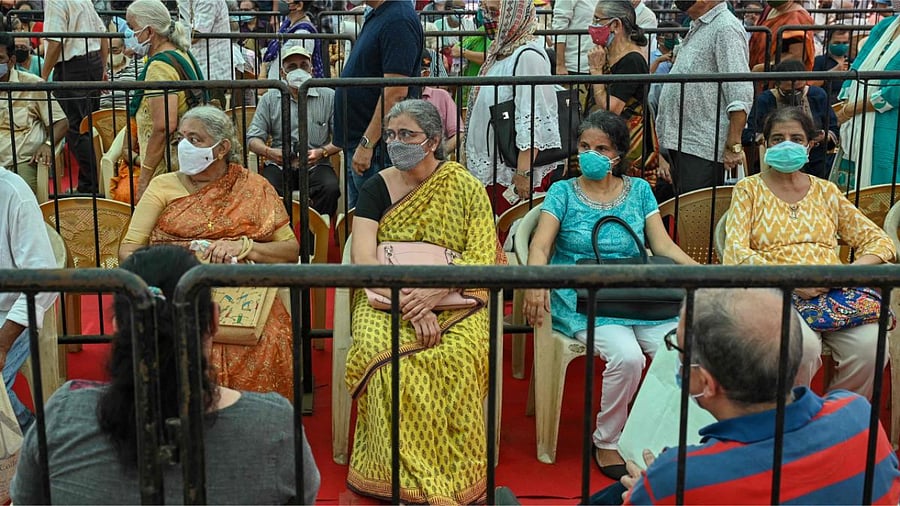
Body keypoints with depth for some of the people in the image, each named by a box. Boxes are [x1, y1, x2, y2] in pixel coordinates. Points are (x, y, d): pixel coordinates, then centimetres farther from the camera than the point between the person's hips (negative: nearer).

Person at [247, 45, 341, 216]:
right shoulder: (269, 99, 12)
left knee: (331, 187, -32)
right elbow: (253, 139, 8)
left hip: (316, 165, 0)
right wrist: (269, 152, -15)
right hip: (279, 165, 1)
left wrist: (323, 152, -16)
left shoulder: (329, 97, 8)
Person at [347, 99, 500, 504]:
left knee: (456, 358, -33)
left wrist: (433, 292, -19)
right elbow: (363, 258, -3)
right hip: (386, 299, 1)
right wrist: (409, 303, -18)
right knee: (386, 357, -31)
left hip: (454, 300, -1)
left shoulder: (465, 188, 5)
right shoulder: (376, 189, 8)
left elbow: (482, 258, -3)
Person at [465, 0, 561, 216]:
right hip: (490, 169, 10)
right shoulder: (500, 51, 13)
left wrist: (524, 172, -24)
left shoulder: (528, 56, -17)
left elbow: (534, 122, -22)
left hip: (512, 174, -9)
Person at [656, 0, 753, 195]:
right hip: (679, 142, 10)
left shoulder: (726, 28, -13)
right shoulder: (697, 28, 18)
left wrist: (733, 145, -22)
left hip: (702, 148, -10)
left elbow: (740, 94, -20)